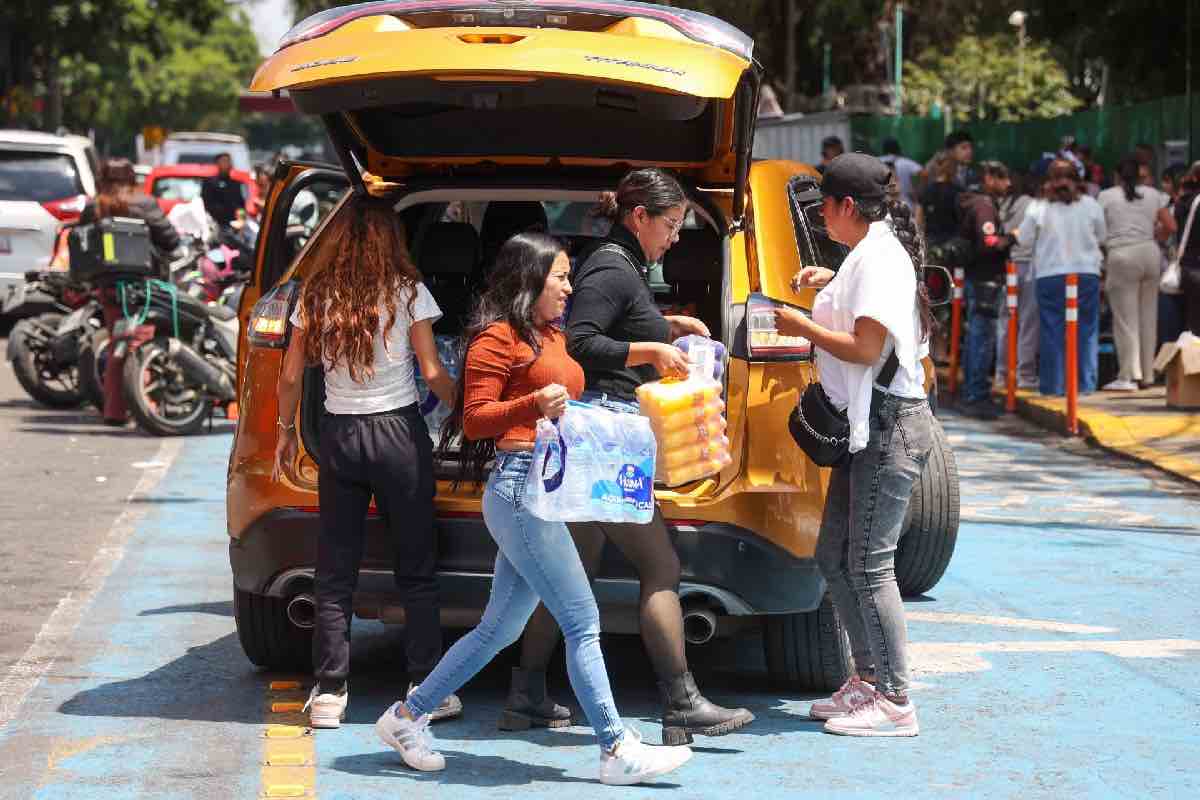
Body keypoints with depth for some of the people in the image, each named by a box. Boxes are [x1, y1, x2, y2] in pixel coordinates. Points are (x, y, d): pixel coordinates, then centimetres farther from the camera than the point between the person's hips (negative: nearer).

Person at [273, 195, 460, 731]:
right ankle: (427, 687, 6)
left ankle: (329, 693, 6)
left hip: (339, 435, 2)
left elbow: (291, 377, 5)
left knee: (335, 570, 8)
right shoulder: (408, 293, -6)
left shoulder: (317, 296, 2)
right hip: (399, 433, -2)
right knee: (416, 568, 6)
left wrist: (286, 431, 19)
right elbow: (432, 374, -7)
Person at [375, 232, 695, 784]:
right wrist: (534, 407, -24)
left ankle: (408, 717, 22)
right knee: (582, 623, -10)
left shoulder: (552, 337, 22)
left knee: (499, 628, 12)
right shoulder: (498, 338, -6)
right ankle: (617, 752, -8)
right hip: (519, 485, -10)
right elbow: (474, 420, -11)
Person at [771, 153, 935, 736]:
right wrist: (832, 282, 22)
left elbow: (867, 347, -22)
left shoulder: (877, 256, -15)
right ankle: (868, 679, 21)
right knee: (834, 556, 13)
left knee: (869, 561, -10)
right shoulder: (871, 252, 16)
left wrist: (804, 328, -10)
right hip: (865, 425, 11)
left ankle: (895, 702, -6)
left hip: (889, 425, -11)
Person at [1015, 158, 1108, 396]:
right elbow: (1102, 236, 10)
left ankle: (1053, 385, 7)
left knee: (1052, 332, 6)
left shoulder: (1038, 210, -6)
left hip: (1050, 276, -1)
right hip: (1086, 273, 1)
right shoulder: (1091, 206, -2)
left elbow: (1024, 239, 3)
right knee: (1086, 331, 7)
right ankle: (1085, 383, 7)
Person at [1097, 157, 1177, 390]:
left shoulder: (1106, 196, 1)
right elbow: (1170, 226, 7)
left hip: (1122, 256, -3)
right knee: (1148, 317, 12)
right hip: (1150, 253, 3)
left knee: (1126, 318, 0)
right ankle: (1147, 374, 18)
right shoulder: (1153, 194, 9)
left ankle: (1129, 376, -4)